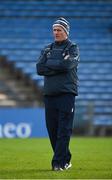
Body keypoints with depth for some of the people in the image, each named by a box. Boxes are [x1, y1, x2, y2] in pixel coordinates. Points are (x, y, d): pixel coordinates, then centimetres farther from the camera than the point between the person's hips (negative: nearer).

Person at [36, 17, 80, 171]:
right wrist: (59, 67, -7)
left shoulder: (73, 48, 4)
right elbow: (40, 69, 2)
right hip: (49, 94, 5)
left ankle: (58, 163, -12)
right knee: (52, 130, 4)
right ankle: (66, 160, 14)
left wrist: (49, 63, -4)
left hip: (66, 93, -5)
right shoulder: (47, 49, 17)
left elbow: (67, 64, -16)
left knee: (64, 130, -10)